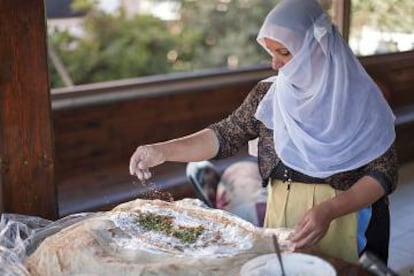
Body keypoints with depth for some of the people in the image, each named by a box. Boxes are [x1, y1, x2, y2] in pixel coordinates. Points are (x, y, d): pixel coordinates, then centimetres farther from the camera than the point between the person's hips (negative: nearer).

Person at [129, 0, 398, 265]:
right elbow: (227, 135, -2)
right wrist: (163, 150, -16)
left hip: (344, 219, -3)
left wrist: (328, 210, -27)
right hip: (282, 215, 4)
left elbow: (385, 172, -13)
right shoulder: (268, 94, -1)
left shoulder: (359, 99, -13)